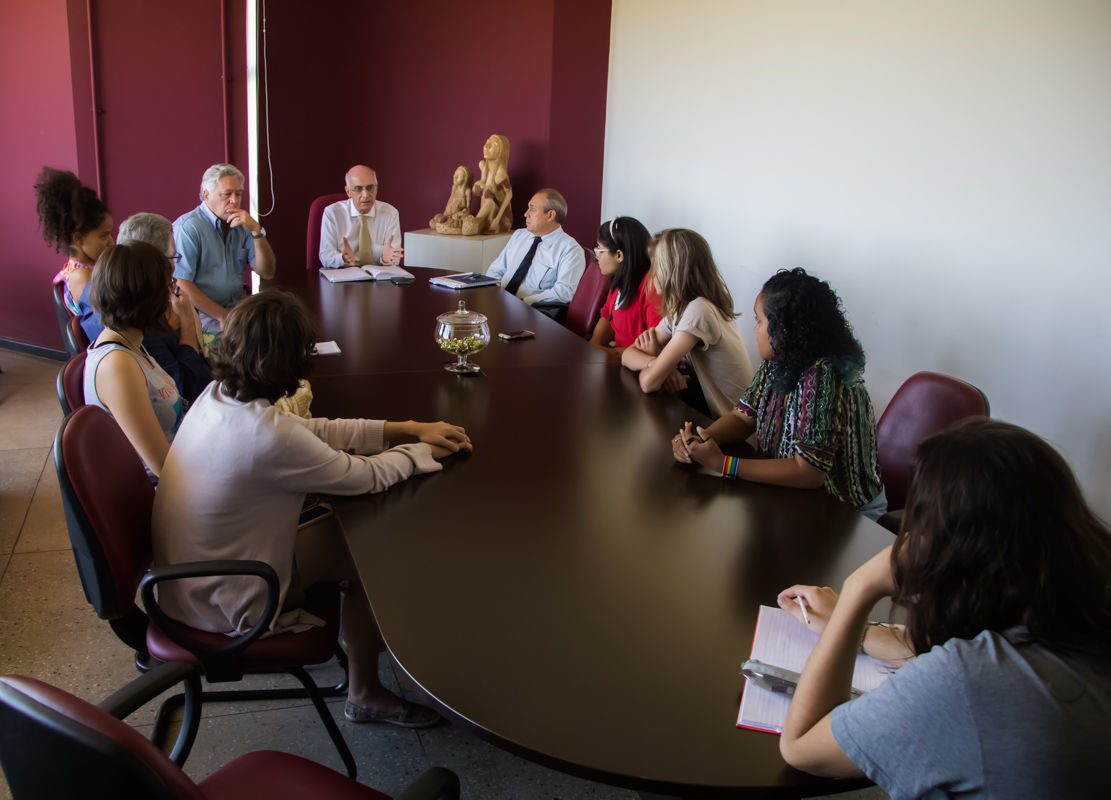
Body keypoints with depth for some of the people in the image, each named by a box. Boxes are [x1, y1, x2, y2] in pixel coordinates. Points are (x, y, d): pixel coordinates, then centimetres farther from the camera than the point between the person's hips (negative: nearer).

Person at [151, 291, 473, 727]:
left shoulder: (217, 396, -6)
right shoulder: (268, 435, -33)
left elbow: (313, 431, 4)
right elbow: (366, 477, -19)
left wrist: (407, 428, 3)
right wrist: (421, 450, 0)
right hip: (225, 612, -8)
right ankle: (365, 696, 24)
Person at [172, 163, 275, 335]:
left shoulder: (240, 224, 12)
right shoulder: (188, 228, -9)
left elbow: (267, 273, 5)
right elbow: (181, 286, -16)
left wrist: (256, 230, -9)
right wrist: (223, 316, -19)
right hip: (204, 317, -7)